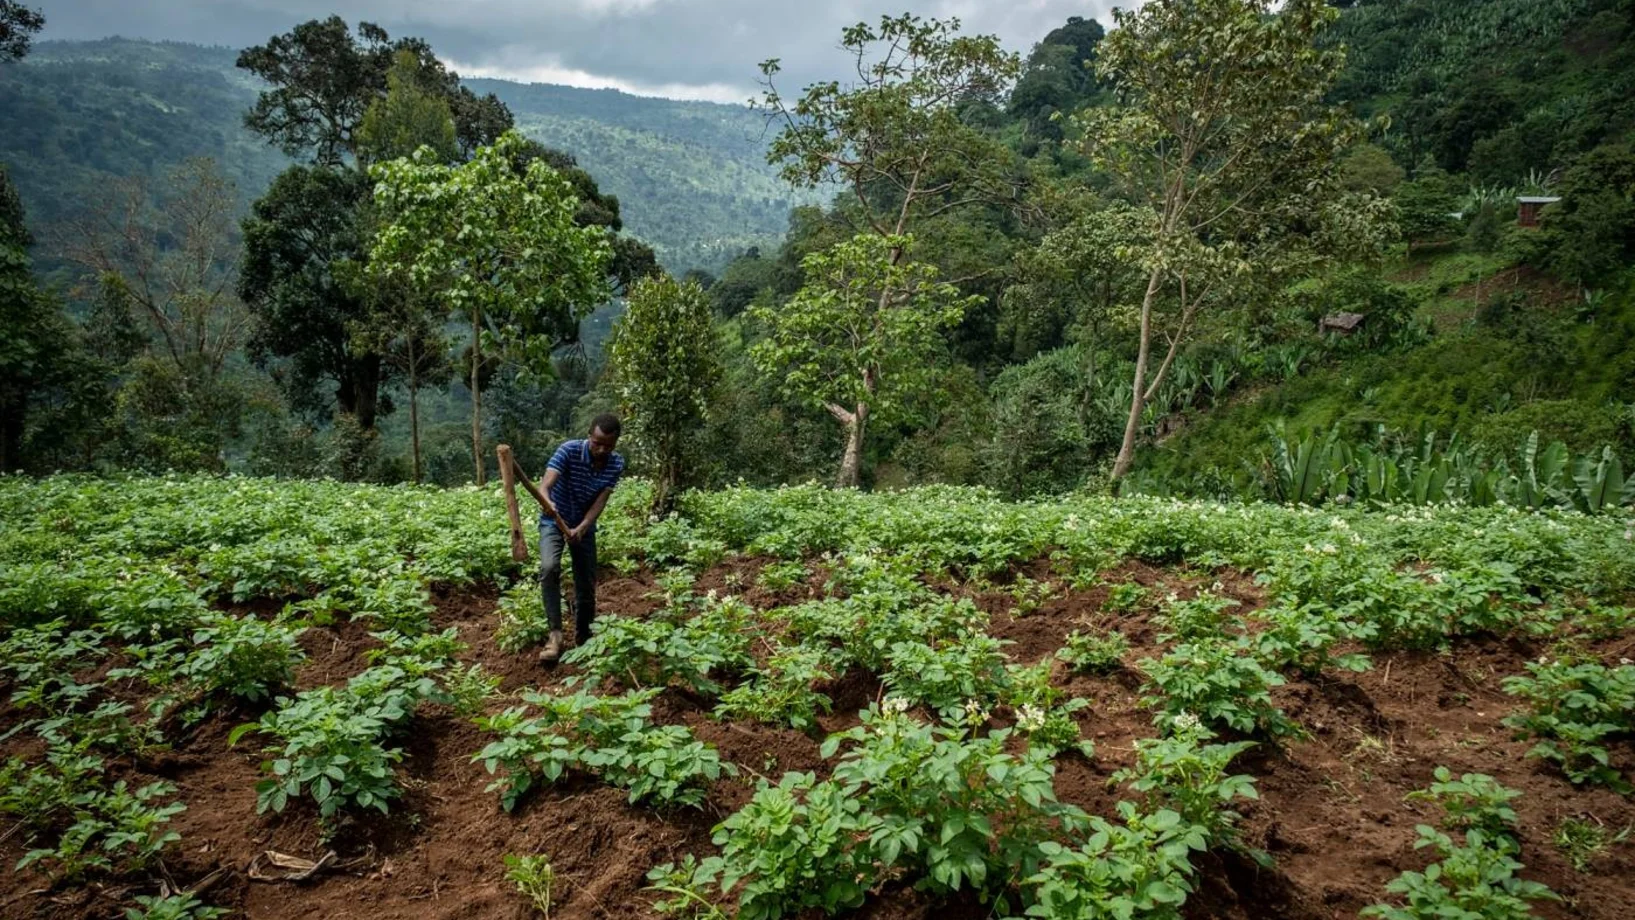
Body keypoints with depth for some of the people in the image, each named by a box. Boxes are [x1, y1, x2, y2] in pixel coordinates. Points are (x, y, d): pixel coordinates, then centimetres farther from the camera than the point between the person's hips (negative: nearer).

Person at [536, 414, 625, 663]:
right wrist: (547, 502, -60)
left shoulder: (616, 464, -14)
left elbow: (600, 501, -20)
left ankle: (583, 637, 26)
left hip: (584, 525, 3)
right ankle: (555, 634, -25)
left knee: (587, 583, 5)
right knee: (549, 568, -29)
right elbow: (545, 485, -36)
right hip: (553, 521, -3)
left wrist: (581, 528, -37)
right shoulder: (569, 450, -25)